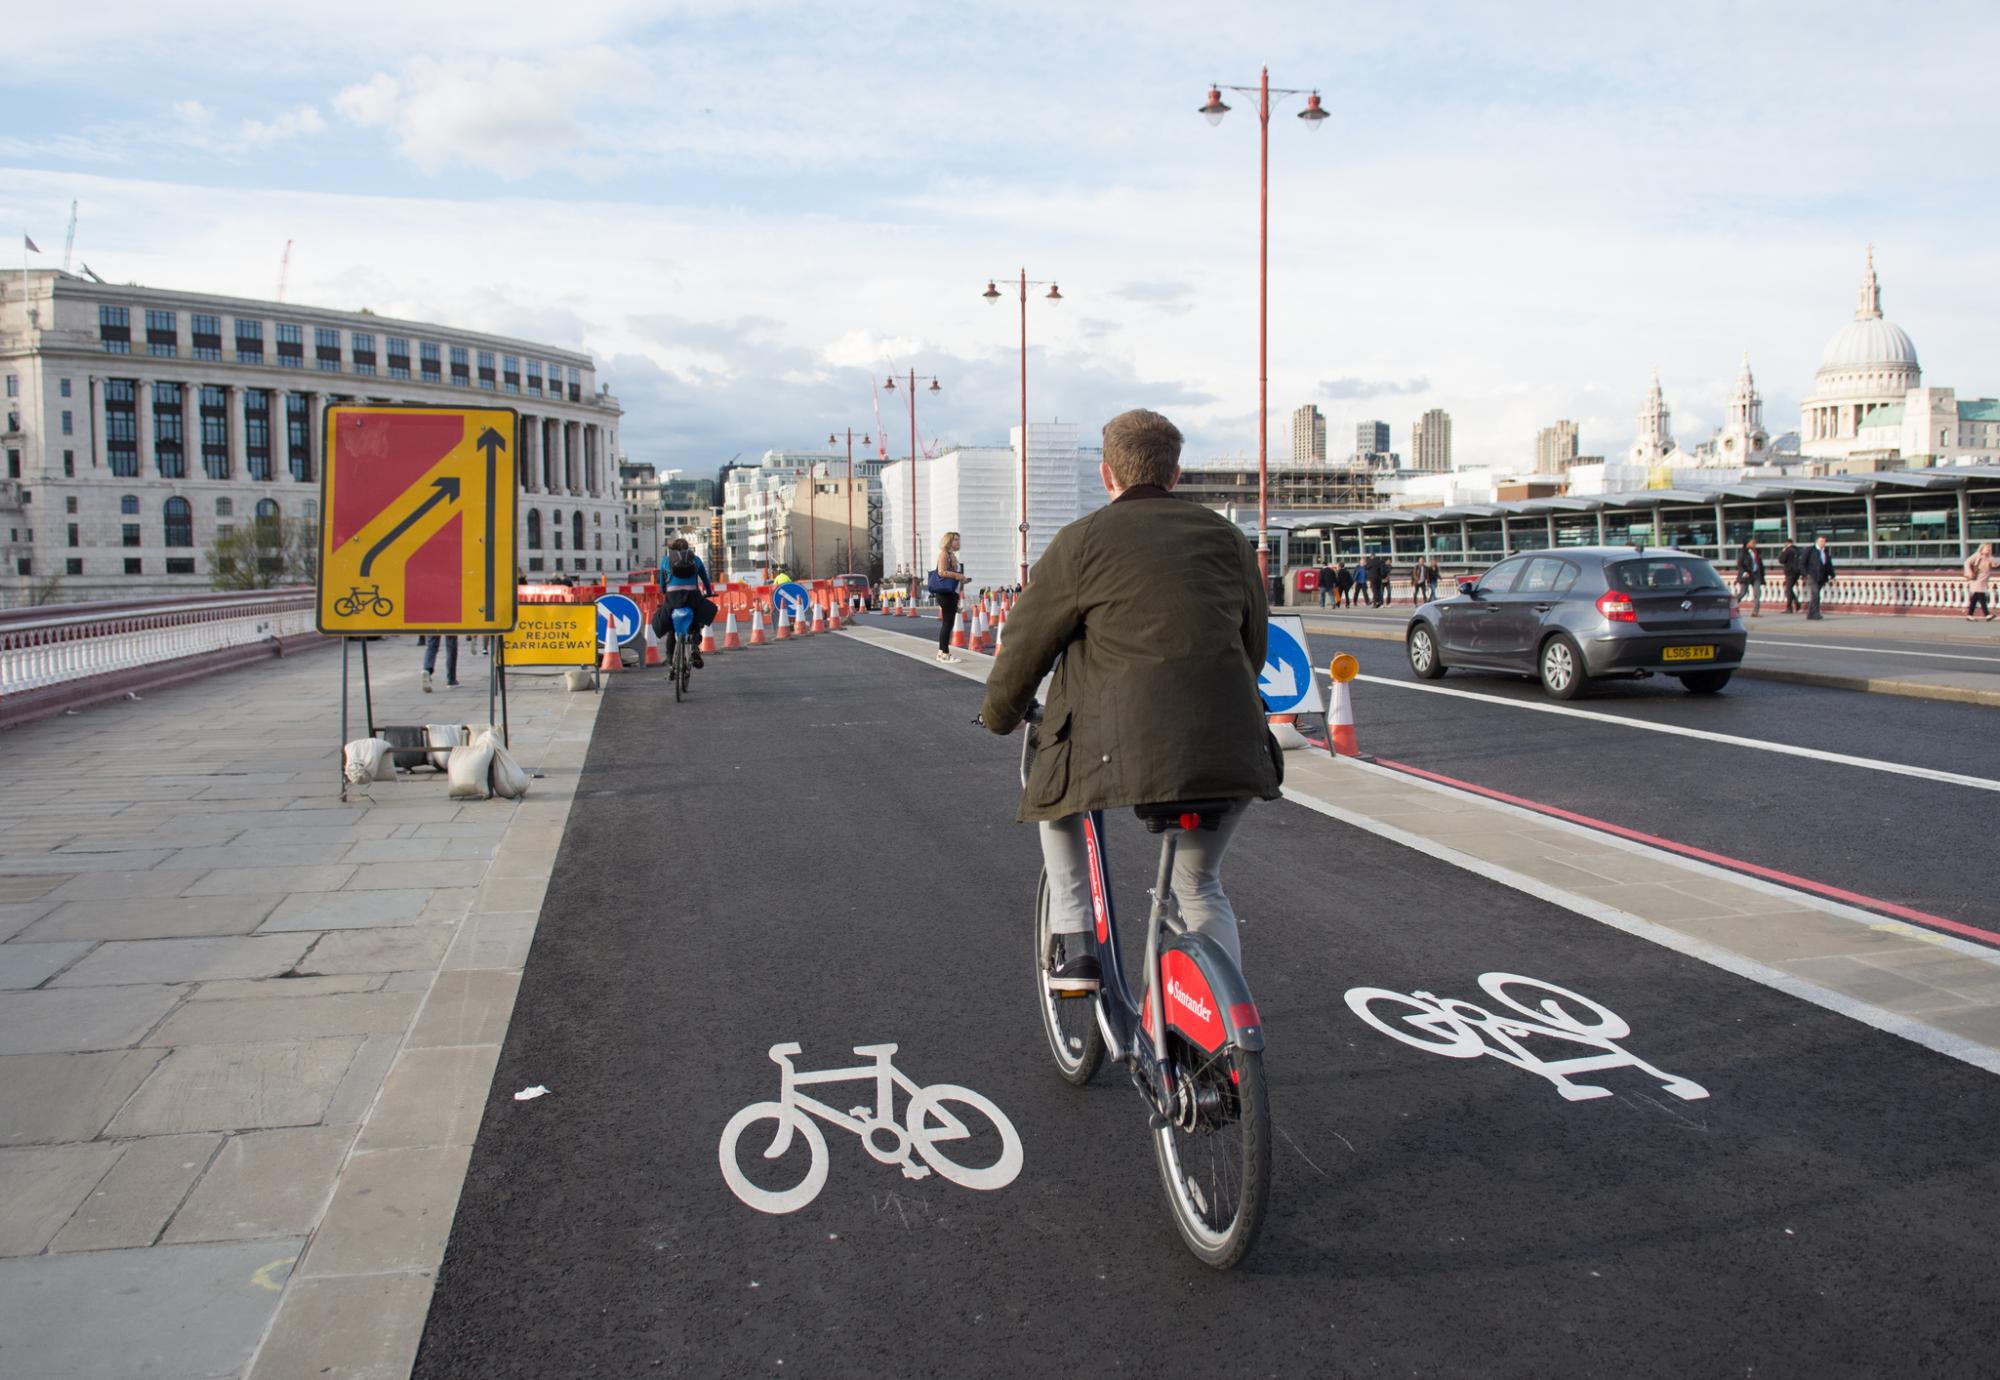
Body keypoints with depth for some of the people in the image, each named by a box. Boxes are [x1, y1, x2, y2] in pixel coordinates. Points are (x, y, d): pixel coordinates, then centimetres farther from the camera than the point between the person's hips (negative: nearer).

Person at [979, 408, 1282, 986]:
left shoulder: (1082, 541, 4)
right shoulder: (1228, 538, 16)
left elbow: (1026, 642, 8)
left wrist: (999, 716, 26)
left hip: (1123, 744, -3)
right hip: (1230, 748, 4)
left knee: (1058, 808, 28)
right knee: (1201, 885, 23)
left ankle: (1072, 942, 17)